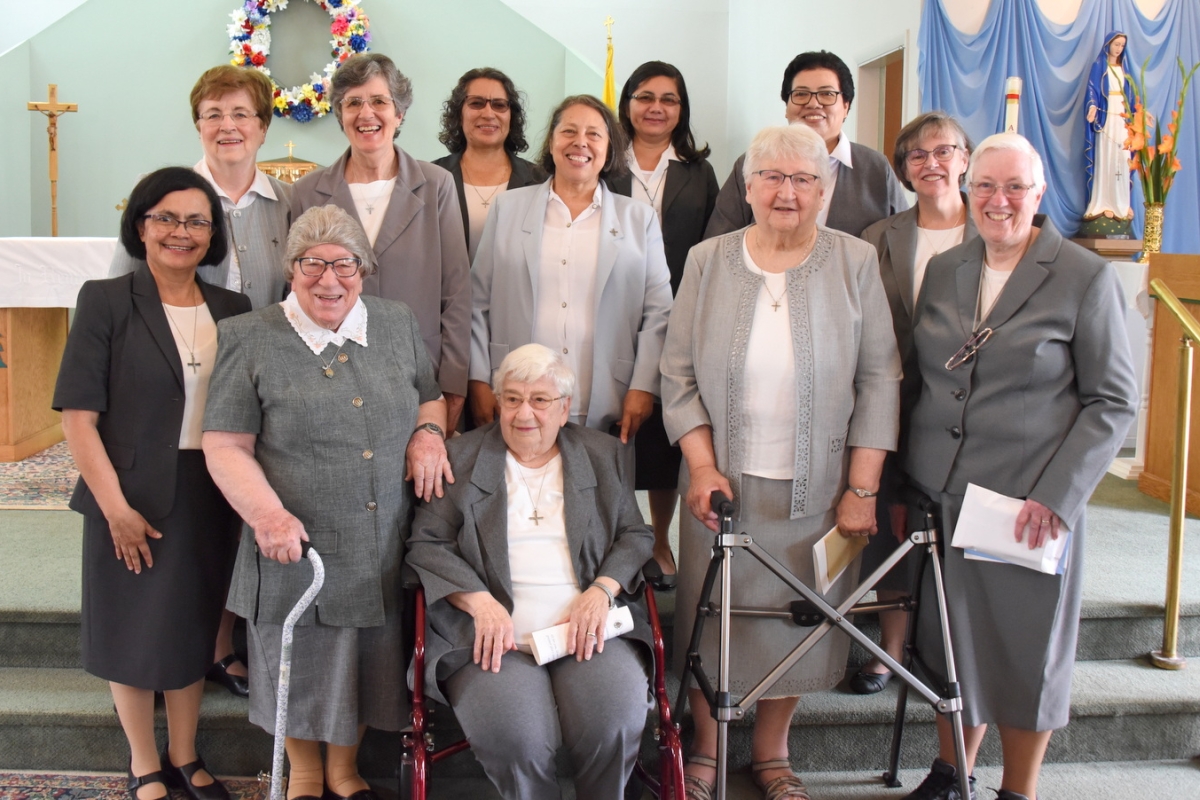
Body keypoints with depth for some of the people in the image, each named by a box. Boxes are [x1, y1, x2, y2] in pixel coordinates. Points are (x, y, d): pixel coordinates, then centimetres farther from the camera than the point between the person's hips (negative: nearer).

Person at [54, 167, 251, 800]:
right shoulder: (106, 301, -7)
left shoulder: (233, 311, 5)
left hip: (209, 499, 4)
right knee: (133, 630, 10)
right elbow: (78, 415, -12)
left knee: (192, 628, 16)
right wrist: (116, 506, -16)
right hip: (134, 498, -3)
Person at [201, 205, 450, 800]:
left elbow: (429, 396, 20)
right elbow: (225, 445, -6)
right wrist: (268, 514, -20)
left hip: (386, 548, 3)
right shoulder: (250, 339, -4)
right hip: (298, 544, -3)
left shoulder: (399, 324, 8)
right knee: (302, 668, 13)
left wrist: (429, 430, -3)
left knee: (368, 665, 15)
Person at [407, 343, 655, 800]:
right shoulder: (461, 458, 10)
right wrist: (480, 602, -10)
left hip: (586, 626, 2)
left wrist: (602, 590, -6)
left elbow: (635, 535, 14)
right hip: (496, 633, -1)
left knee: (616, 724, -26)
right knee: (515, 737, -28)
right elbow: (427, 543, 5)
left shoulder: (603, 456, 16)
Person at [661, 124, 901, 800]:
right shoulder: (708, 261, 3)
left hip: (817, 488, 0)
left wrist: (862, 488, -7)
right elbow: (679, 373, 3)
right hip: (724, 483, 1)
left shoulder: (857, 262, -1)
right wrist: (702, 466, -7)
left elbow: (879, 380, -2)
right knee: (714, 616, 8)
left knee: (798, 622, 8)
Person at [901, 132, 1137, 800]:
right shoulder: (943, 271, 8)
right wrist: (902, 485, 8)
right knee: (953, 645, 14)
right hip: (939, 497, 4)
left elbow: (1114, 401, -6)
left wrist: (1056, 495, -15)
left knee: (1027, 653, 9)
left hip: (1030, 507, -4)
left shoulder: (1087, 278, -6)